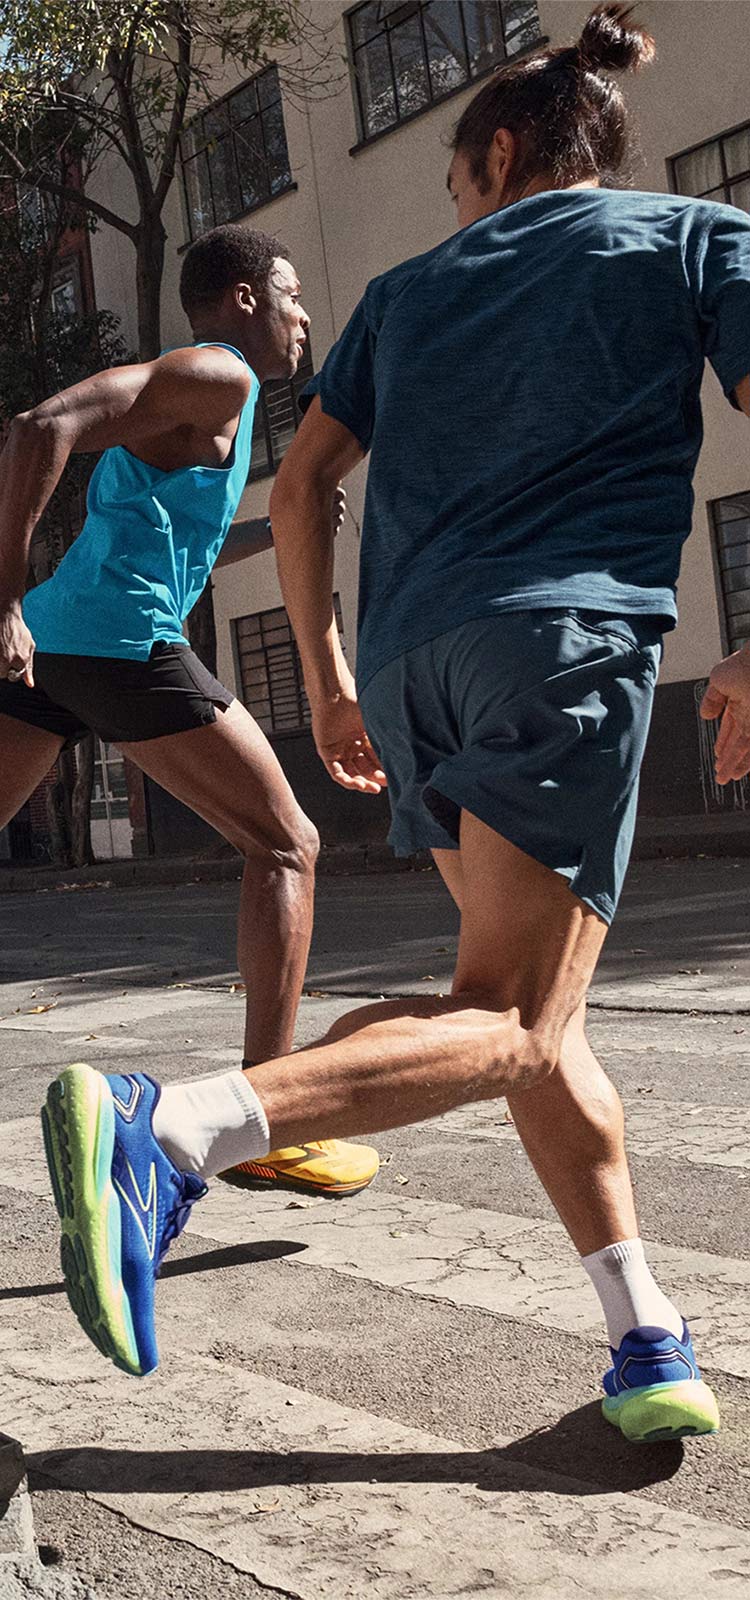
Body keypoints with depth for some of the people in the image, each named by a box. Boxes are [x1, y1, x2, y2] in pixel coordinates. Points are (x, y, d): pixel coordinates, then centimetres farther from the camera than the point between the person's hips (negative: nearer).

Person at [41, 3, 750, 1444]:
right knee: (509, 1024, -9)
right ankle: (168, 1128, -29)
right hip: (568, 635, -4)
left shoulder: (412, 287, 23)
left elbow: (301, 480, 16)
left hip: (411, 657, 5)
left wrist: (327, 678, 20)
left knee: (539, 1017, 11)